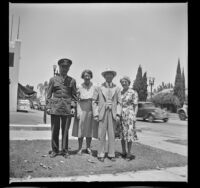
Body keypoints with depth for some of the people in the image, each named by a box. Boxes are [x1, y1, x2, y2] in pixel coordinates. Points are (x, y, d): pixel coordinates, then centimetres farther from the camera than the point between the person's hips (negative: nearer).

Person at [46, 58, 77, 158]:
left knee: (65, 130, 4)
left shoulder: (72, 80, 8)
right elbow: (49, 94, 7)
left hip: (67, 108, 0)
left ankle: (65, 150, 16)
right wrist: (48, 107, 1)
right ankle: (54, 150, 17)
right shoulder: (53, 79, 7)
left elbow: (74, 95, 10)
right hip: (55, 107, 0)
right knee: (54, 130, 4)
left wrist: (73, 107, 0)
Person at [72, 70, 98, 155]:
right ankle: (80, 148, 18)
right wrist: (78, 112, -6)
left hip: (91, 110, 1)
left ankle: (88, 147, 22)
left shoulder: (94, 87, 0)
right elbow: (77, 101, 1)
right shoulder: (80, 87, 0)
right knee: (81, 129, 5)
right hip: (82, 110, 0)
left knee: (90, 129, 8)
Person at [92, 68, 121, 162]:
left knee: (112, 135, 4)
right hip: (102, 113, -1)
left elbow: (119, 102, 8)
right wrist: (95, 114, -4)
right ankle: (101, 154, 10)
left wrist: (118, 114, -4)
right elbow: (94, 102, 4)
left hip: (112, 114, 2)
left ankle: (111, 154, 14)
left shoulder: (117, 89, 10)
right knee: (101, 135, -1)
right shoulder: (98, 88, 5)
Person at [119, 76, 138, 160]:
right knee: (122, 134, 9)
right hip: (120, 115, 5)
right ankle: (123, 152, 20)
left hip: (129, 115, -5)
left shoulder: (133, 93, -3)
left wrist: (134, 116, -11)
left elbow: (136, 106, -4)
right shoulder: (120, 93, 12)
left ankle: (129, 153, 8)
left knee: (129, 134, -2)